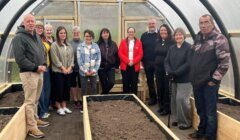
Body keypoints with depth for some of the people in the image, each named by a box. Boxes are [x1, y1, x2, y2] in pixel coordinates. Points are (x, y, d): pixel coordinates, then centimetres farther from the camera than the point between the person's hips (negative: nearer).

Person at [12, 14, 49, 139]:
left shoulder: (36, 36, 16)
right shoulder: (19, 38, -10)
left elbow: (42, 52, 23)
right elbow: (20, 59, -17)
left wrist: (43, 64, 5)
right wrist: (36, 67, -16)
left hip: (39, 72, 8)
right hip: (28, 73, -8)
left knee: (35, 100, 17)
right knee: (30, 101, -4)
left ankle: (35, 119, 31)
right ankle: (31, 127, 3)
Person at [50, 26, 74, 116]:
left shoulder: (69, 45, 13)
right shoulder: (54, 45, -7)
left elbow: (72, 57, 10)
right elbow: (55, 59, -13)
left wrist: (70, 67, -4)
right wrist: (63, 68, -14)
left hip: (68, 71, 6)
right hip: (58, 71, -6)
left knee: (67, 89, 10)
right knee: (59, 89, -1)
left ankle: (64, 106, 22)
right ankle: (59, 108, 11)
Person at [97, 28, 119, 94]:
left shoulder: (113, 44, 6)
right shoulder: (98, 44, -4)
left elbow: (117, 55, 8)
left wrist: (117, 67, 7)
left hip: (111, 67, 2)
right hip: (101, 67, -2)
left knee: (111, 82, -10)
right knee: (104, 84, 5)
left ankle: (103, 94, 13)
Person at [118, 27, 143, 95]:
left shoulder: (138, 42, 6)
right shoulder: (123, 42, 6)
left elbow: (140, 54, -1)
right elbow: (120, 53, -2)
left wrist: (133, 62, -12)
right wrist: (128, 61, -12)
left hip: (135, 66, 0)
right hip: (125, 66, 0)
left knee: (134, 83, 4)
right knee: (126, 83, 3)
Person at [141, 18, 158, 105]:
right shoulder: (144, 36, 10)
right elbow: (141, 49, 10)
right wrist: (142, 60, 4)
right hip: (147, 62, 4)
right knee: (149, 81, 11)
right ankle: (152, 98, 23)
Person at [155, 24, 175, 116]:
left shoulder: (172, 42, -9)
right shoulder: (158, 42, 11)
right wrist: (155, 65, 10)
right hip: (158, 68, 6)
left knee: (167, 88, 1)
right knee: (159, 88, 12)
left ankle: (167, 108, 12)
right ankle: (161, 106, 26)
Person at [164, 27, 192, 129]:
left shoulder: (189, 47, -9)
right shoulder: (171, 48, 11)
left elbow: (188, 63, -17)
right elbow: (166, 61, 8)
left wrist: (176, 72, -20)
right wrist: (169, 71, -11)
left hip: (184, 79, -6)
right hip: (173, 79, 6)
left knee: (181, 99, -9)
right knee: (174, 99, 10)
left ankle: (185, 122, 8)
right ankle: (176, 119, 26)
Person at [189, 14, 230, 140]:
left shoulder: (219, 39, -11)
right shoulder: (198, 39, 11)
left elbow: (224, 62, -16)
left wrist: (214, 80, -15)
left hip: (209, 83, -7)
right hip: (197, 82, 7)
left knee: (210, 112, 4)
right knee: (200, 110, 20)